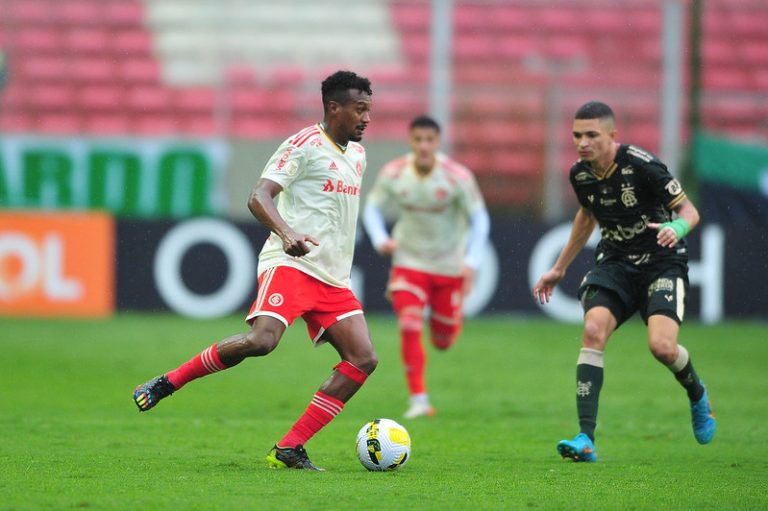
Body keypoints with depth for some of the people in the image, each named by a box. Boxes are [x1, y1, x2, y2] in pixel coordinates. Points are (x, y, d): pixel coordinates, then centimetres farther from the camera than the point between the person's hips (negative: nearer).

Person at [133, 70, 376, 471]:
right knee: (261, 340, -29)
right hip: (290, 263, -8)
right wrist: (287, 233, -34)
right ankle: (166, 383, -10)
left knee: (362, 359, -8)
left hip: (332, 279, 8)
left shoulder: (357, 155, 19)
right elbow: (258, 197, -16)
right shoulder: (304, 145, -5)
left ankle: (288, 450, -9)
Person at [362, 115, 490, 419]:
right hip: (409, 261, 0)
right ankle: (418, 400, -9)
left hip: (449, 265, 0)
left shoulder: (458, 177, -17)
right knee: (409, 329, -17)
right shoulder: (393, 174, -12)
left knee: (443, 341, 8)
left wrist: (472, 262, -19)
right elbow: (372, 207, 2)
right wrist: (380, 239, -18)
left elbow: (479, 219, -9)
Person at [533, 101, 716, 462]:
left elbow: (689, 210, -12)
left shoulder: (643, 166, -20)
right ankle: (586, 438, -25)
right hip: (615, 263, 4)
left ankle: (697, 395, 16)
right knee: (593, 329, -23)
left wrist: (677, 228, -36)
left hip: (662, 262, -4)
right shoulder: (580, 174, -1)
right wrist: (559, 268, 27)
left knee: (662, 347, -23)